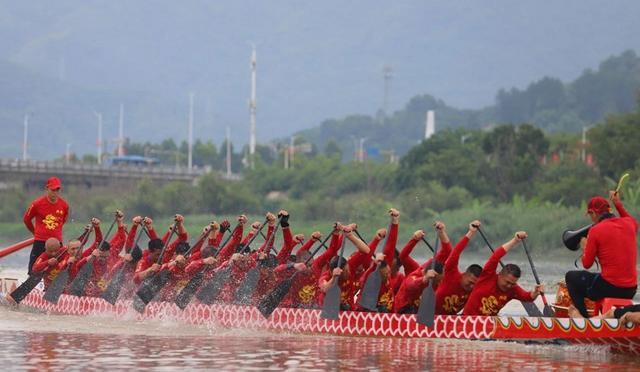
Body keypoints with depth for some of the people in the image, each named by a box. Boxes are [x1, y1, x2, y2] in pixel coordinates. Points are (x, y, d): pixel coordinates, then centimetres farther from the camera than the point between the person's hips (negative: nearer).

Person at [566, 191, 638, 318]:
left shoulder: (596, 230, -11)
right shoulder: (629, 224, 4)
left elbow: (587, 264, -3)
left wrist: (584, 247, 15)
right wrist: (618, 204, 31)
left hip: (610, 287, -6)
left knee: (571, 276, 16)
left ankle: (583, 316, 10)